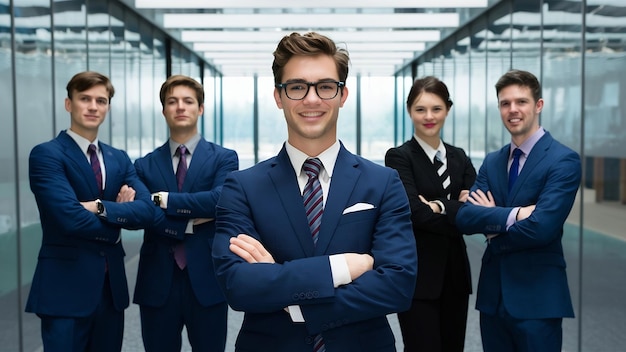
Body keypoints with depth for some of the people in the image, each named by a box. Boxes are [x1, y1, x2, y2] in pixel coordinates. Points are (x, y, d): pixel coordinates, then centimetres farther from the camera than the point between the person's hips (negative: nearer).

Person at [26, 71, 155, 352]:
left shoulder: (119, 159, 12)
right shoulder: (46, 155, -8)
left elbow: (146, 210, -3)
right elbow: (70, 217, -20)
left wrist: (102, 208, -17)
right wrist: (116, 226, -5)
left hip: (112, 285, 6)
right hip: (66, 286, -6)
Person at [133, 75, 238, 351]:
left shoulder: (224, 158, 2)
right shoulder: (145, 165, 7)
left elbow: (219, 200, -16)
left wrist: (163, 199, -12)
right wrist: (191, 223, -14)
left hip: (206, 280, -1)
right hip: (158, 282, 2)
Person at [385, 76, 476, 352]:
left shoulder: (459, 157, 11)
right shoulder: (399, 157, -6)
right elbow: (415, 212, -18)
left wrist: (440, 206, -16)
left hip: (455, 272, 6)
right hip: (418, 274, -6)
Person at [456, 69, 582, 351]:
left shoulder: (564, 160, -10)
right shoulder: (492, 162, 9)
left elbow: (541, 227, -22)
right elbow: (464, 216, -4)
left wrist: (491, 223, -6)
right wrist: (514, 214, -19)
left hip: (537, 297, -5)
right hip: (493, 294, 6)